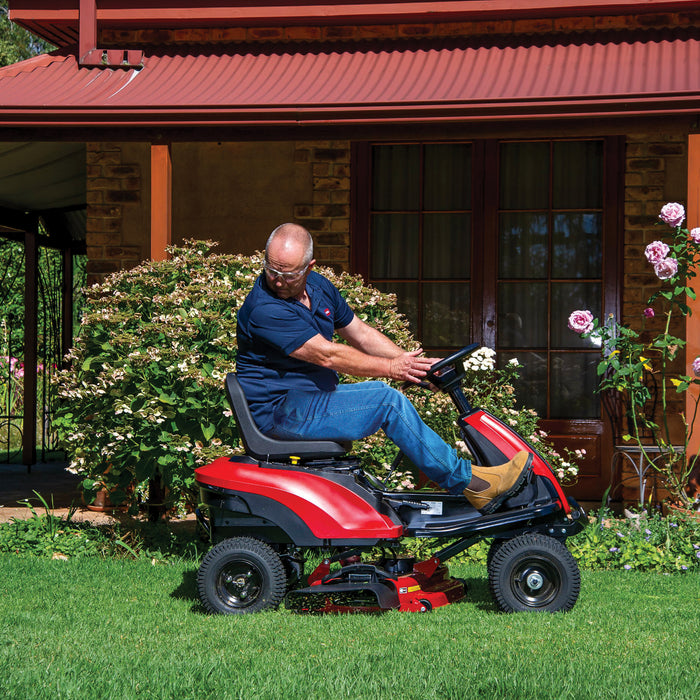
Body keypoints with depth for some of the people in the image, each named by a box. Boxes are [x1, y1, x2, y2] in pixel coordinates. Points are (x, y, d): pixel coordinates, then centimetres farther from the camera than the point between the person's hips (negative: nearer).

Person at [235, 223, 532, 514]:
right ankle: (468, 482, -10)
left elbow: (360, 333, 13)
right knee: (386, 400, -16)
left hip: (311, 395, 9)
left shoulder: (318, 286, 7)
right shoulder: (264, 309, -22)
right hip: (279, 411, -9)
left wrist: (410, 362, 2)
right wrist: (390, 368, -15)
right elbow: (327, 355, -22)